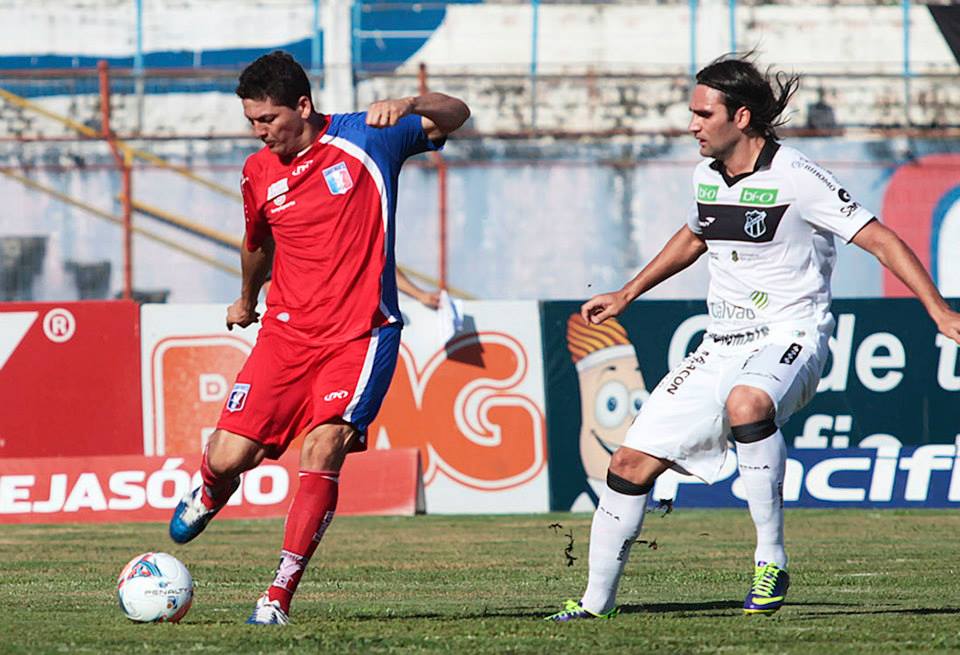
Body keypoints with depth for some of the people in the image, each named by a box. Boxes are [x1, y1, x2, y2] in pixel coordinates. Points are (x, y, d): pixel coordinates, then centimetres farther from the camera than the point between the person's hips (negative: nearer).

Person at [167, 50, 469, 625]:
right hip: (286, 333, 3)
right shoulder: (258, 173, 6)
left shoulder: (365, 138, -4)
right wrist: (247, 300, 42)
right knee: (227, 457, -5)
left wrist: (409, 105, -20)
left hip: (360, 333, -3)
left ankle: (280, 596, -15)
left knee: (322, 453, -21)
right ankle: (210, 495, 34)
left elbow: (455, 116, 1)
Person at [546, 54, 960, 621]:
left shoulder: (794, 178, -14)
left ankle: (772, 561, -30)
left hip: (790, 337, -7)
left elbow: (879, 239, -14)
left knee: (746, 404, -42)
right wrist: (626, 295, 33)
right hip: (724, 343, 7)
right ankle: (597, 601, 14)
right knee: (632, 461, -2)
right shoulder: (708, 176, 8)